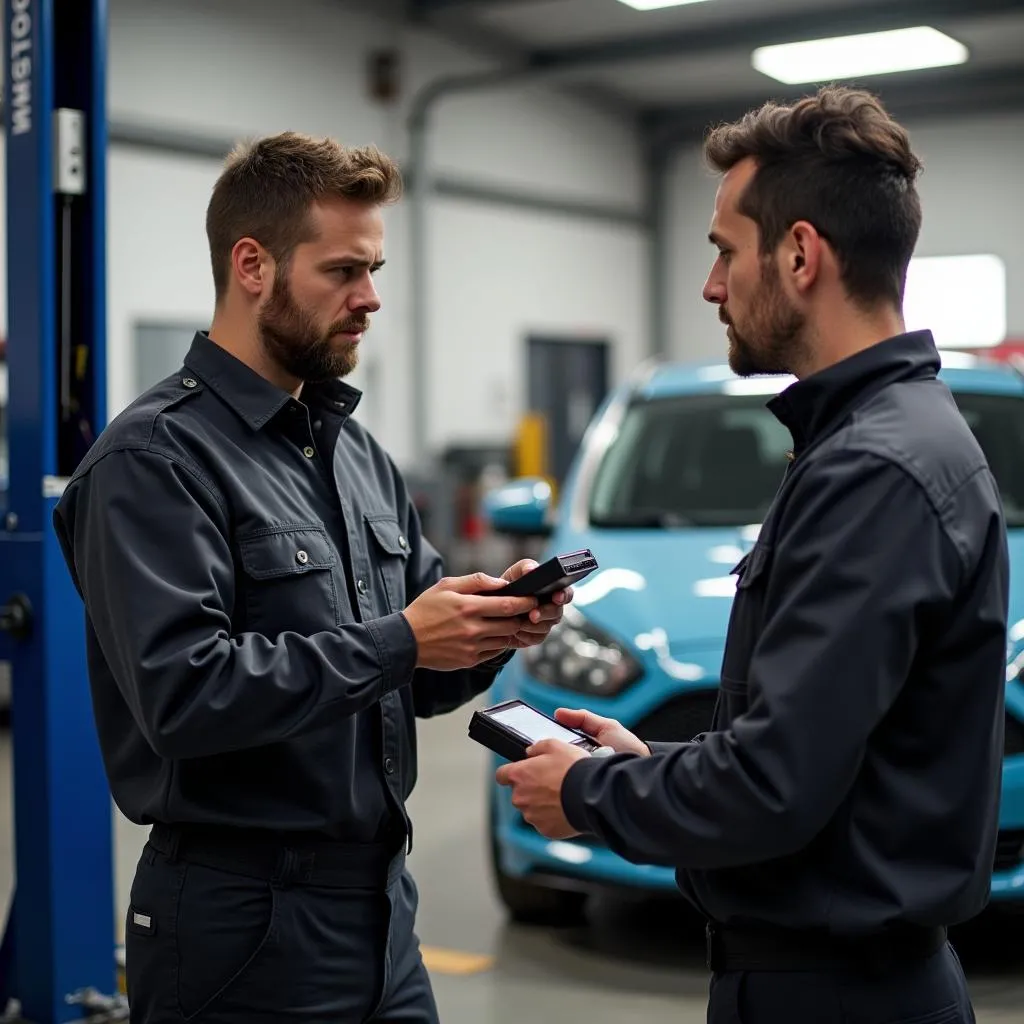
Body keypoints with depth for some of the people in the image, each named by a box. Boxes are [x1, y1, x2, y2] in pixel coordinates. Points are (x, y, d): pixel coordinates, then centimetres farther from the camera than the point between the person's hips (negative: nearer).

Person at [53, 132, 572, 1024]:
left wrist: (490, 626, -6)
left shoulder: (358, 451, 12)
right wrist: (396, 641, -22)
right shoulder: (157, 458, -13)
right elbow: (181, 695, -24)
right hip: (242, 921, -7)